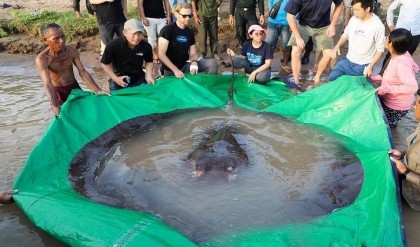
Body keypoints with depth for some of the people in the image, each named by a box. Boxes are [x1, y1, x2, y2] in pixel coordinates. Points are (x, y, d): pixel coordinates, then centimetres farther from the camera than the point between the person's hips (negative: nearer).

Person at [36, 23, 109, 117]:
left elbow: (83, 72, -11)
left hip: (74, 87, 4)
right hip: (57, 91, -3)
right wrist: (55, 106, -46)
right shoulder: (42, 59, -24)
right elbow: (47, 84, -33)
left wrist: (97, 90, -18)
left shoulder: (72, 51, -14)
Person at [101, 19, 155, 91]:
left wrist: (149, 76, -9)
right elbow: (105, 63, -6)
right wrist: (115, 78, -15)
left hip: (138, 78, 2)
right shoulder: (113, 45, -20)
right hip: (119, 78, -2)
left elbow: (149, 61, 8)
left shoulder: (146, 46, -13)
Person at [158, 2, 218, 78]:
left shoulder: (190, 32, 6)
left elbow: (193, 53, 8)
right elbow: (161, 54, -17)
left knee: (212, 63, -13)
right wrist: (175, 70, -25)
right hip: (171, 70, -4)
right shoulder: (167, 30, -12)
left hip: (186, 65, 4)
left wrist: (194, 62, -17)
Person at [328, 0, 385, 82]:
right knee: (332, 78, 3)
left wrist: (370, 66, -19)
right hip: (347, 61, 5)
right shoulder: (353, 19, -2)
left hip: (363, 66, -5)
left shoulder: (378, 26, -17)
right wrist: (337, 46, -5)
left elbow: (380, 50, -11)